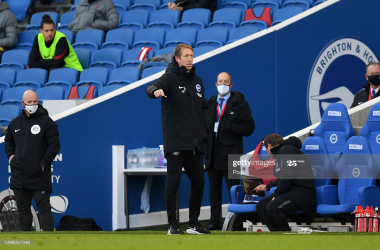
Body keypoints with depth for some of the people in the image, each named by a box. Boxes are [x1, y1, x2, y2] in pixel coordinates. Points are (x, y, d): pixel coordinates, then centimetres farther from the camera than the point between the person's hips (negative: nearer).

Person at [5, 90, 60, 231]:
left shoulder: (46, 121, -4)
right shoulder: (15, 123, 11)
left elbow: (54, 145, -5)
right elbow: (8, 140, 28)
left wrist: (44, 162, -9)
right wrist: (10, 155, 11)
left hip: (39, 175, -5)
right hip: (19, 175, 5)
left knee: (44, 208, -7)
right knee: (23, 209, 11)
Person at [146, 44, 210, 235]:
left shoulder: (197, 81, 16)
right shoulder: (170, 77, -4)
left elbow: (204, 106, 25)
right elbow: (152, 87, -23)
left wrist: (206, 126, 9)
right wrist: (156, 91, -47)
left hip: (195, 142, 6)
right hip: (176, 141, -6)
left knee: (198, 181, 8)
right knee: (173, 181, -5)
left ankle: (194, 224, 17)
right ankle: (173, 225, -1)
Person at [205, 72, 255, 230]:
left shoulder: (239, 103, 1)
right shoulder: (211, 103, 15)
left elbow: (249, 128, -6)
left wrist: (228, 127, -16)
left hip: (230, 155, -5)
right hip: (213, 155, 5)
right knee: (214, 191, 8)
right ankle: (214, 222, 13)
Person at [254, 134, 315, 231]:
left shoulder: (286, 150, -9)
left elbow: (287, 176, -18)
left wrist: (276, 195, -10)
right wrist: (267, 187, 46)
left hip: (303, 192, -11)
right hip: (291, 191, 11)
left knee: (272, 208, -30)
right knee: (261, 206, 0)